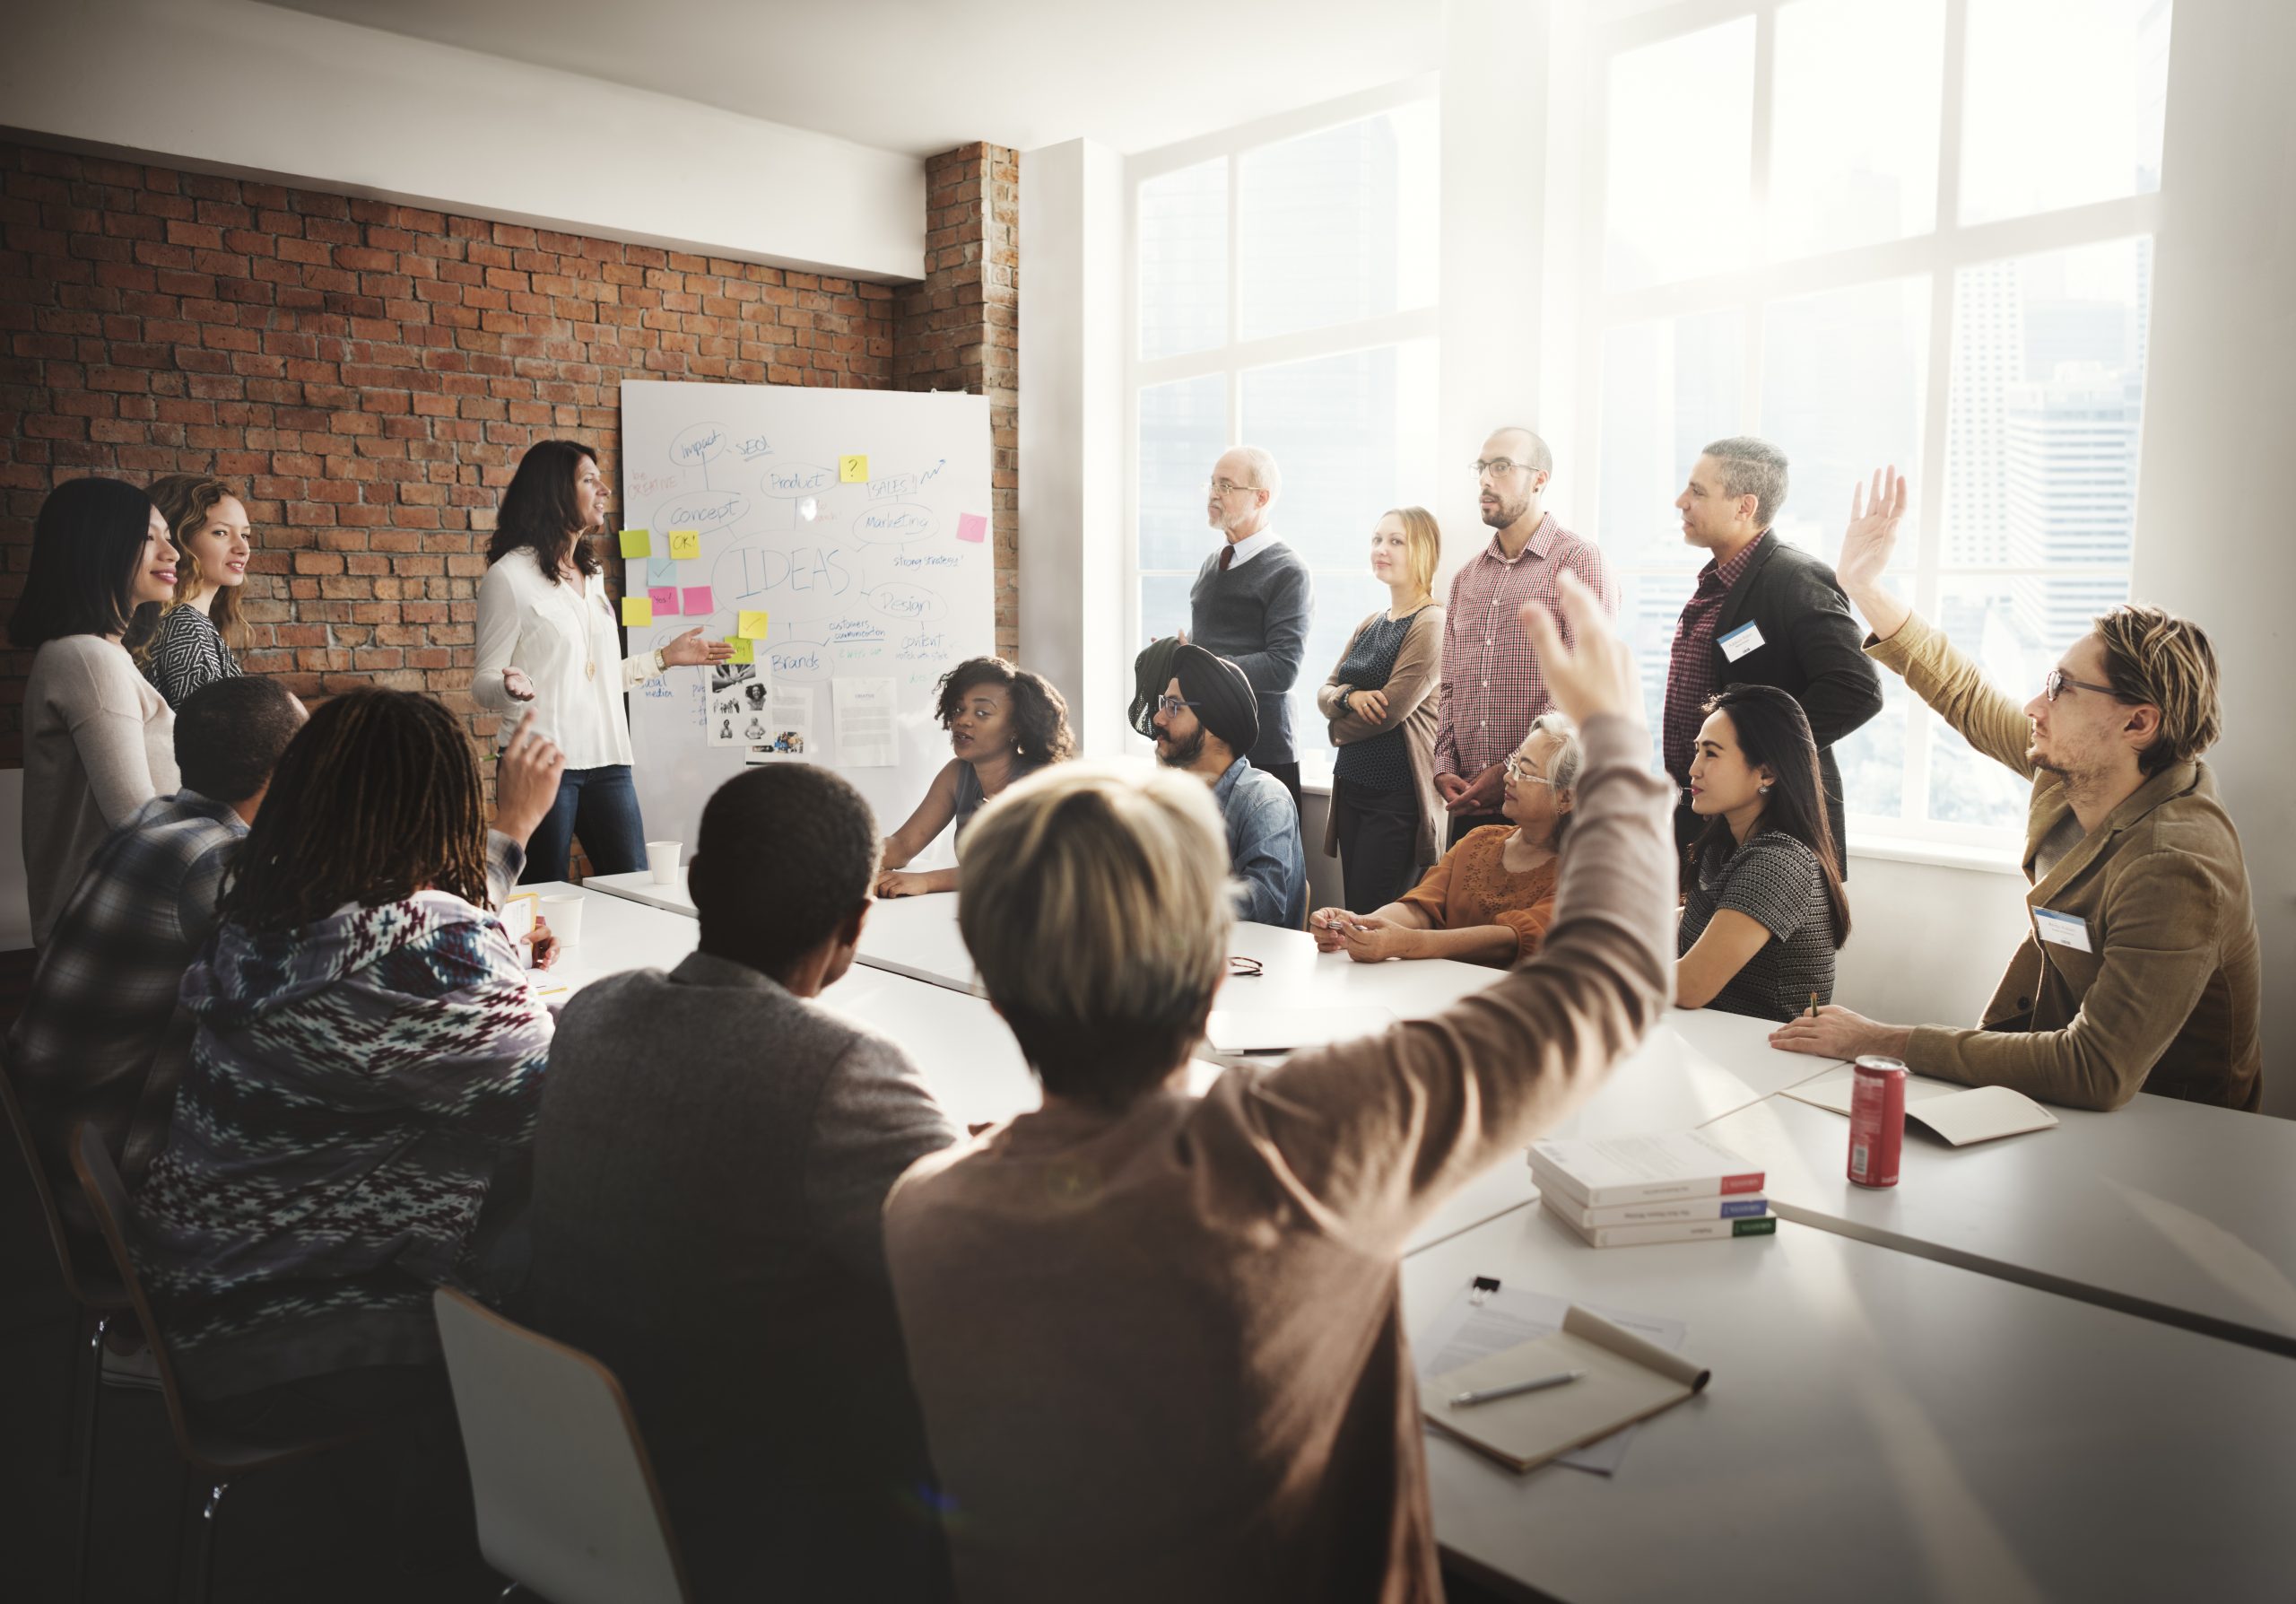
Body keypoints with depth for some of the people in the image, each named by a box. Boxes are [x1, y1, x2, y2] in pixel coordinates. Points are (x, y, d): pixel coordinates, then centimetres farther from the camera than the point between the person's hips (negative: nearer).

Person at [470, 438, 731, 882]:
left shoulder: (592, 572, 16)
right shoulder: (510, 575, -5)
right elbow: (484, 681, -6)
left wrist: (666, 657, 21)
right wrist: (513, 689, -27)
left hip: (606, 760, 6)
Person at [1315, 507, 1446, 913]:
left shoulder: (1431, 625, -11)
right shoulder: (1370, 626, 15)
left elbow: (1392, 709, -16)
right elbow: (1324, 694, 12)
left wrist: (1341, 727, 1)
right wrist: (1348, 696, -12)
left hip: (1398, 792, -8)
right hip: (1352, 785, 8)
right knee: (1353, 913, 11)